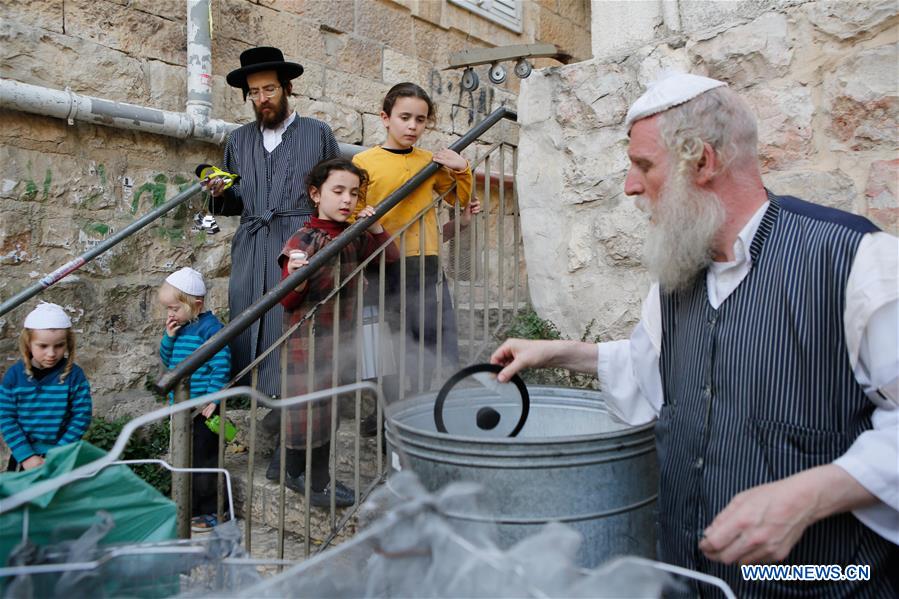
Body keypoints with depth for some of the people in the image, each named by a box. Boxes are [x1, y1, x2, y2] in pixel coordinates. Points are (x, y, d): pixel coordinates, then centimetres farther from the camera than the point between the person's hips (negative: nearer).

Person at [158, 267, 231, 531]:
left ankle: (210, 512, 13)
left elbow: (221, 365, -19)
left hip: (203, 409, -9)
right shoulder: (179, 328, 10)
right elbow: (167, 360, 15)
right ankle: (189, 508, 33)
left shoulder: (210, 328, -16)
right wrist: (169, 337, -1)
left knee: (204, 459, 0)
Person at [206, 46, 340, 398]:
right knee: (248, 338, 0)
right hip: (251, 251, 3)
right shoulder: (239, 140, 19)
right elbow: (235, 205, 21)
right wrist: (221, 193, -1)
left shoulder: (318, 133, 11)